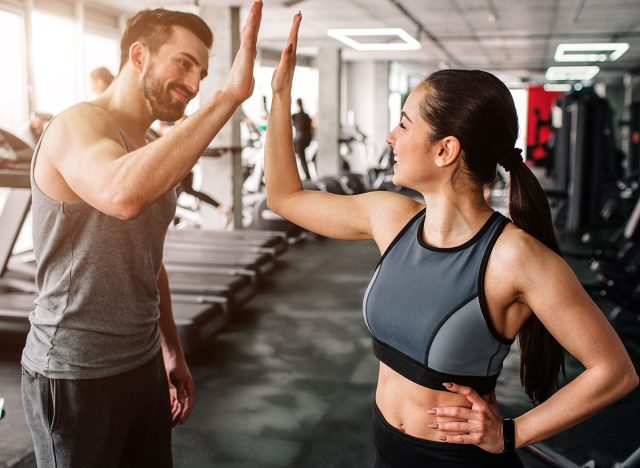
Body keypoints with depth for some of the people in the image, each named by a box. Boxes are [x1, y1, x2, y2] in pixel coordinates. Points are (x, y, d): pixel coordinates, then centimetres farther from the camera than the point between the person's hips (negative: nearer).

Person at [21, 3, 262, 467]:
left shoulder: (150, 151, 11)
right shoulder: (79, 125, -16)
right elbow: (123, 195, -41)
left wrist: (172, 351, 18)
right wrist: (229, 96, -39)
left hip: (142, 364, 8)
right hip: (76, 376, -8)